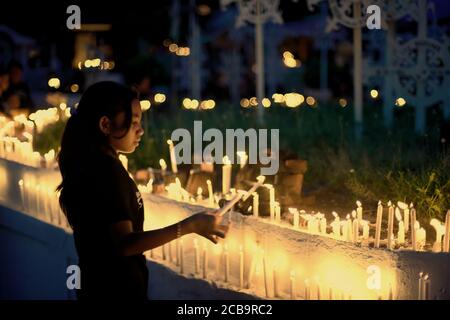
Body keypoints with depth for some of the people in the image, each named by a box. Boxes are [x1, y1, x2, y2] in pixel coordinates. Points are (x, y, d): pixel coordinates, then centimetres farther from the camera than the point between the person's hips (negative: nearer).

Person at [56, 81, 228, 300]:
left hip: (101, 286, 10)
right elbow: (125, 243, -27)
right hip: (117, 290, -10)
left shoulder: (90, 165, 9)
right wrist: (189, 226, -29)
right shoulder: (107, 170, -20)